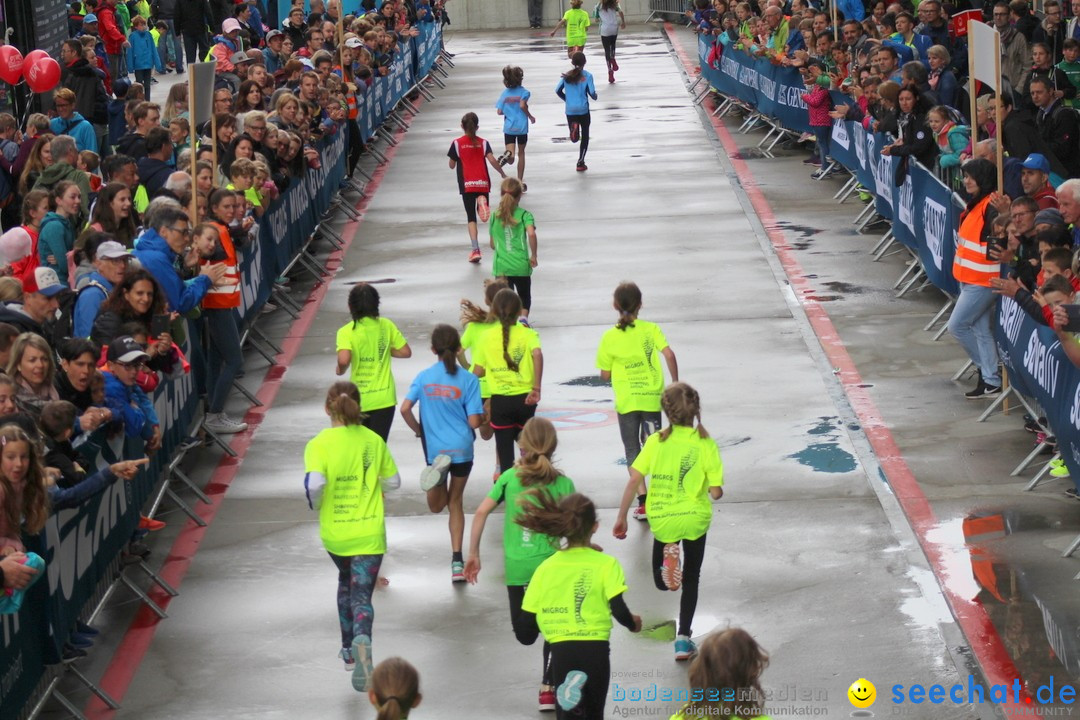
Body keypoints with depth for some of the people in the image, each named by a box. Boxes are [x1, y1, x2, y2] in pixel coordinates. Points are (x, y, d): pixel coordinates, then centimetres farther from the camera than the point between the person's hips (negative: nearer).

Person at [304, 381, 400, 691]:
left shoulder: (319, 444, -12)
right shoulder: (373, 441, -3)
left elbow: (315, 483, -26)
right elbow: (393, 482, 5)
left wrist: (316, 505, -5)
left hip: (334, 533, 0)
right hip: (369, 533, 0)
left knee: (346, 581, 27)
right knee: (361, 595, 1)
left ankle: (349, 649, 35)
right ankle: (361, 641, -30)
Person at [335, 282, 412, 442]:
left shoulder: (347, 332, -11)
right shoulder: (386, 326, -1)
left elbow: (344, 360, -26)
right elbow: (405, 352, 4)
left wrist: (341, 369, -5)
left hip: (359, 400, -2)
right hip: (385, 398, 2)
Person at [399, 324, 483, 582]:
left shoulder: (424, 377, -2)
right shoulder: (468, 380, -9)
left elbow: (405, 409, -10)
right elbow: (474, 421, -11)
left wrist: (419, 430, 8)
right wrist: (485, 414, 11)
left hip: (434, 448, 1)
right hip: (462, 447, -1)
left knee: (437, 505, 17)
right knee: (455, 502, 14)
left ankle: (437, 471, -17)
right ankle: (457, 561, 7)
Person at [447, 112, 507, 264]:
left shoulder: (457, 143, -2)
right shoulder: (483, 143, 1)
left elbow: (452, 165, 3)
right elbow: (492, 160, -10)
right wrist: (502, 173, 3)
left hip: (466, 185, -1)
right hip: (483, 183, 1)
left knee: (471, 218, 3)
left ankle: (475, 250, -8)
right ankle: (482, 202, -23)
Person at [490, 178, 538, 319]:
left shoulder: (494, 216, 4)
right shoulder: (524, 215, -4)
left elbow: (493, 244, 10)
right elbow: (531, 234, -21)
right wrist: (533, 255, -10)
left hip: (501, 266, 1)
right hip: (521, 265, -1)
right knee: (524, 296, 17)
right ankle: (524, 317, -9)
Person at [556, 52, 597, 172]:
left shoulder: (567, 76, 1)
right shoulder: (587, 76, -8)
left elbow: (558, 90, 1)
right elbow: (592, 93, -12)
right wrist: (594, 96, 12)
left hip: (570, 110, 2)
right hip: (583, 109, -2)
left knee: (574, 138, 10)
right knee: (585, 136, 15)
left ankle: (574, 127, -27)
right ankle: (580, 163, 13)